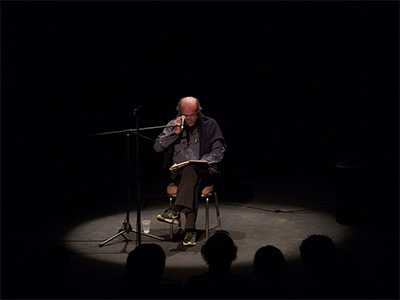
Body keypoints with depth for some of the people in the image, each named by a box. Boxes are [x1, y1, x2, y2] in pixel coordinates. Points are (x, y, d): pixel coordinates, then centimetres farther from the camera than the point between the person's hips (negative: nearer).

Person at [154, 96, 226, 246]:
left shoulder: (210, 124, 7)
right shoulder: (173, 124, 11)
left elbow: (219, 150, 3)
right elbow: (157, 147, 3)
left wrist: (203, 161, -14)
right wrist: (175, 132, -8)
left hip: (204, 171, -1)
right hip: (179, 172, 1)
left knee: (191, 170, -38)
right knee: (193, 185, -35)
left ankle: (175, 211, -46)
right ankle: (190, 229, -43)